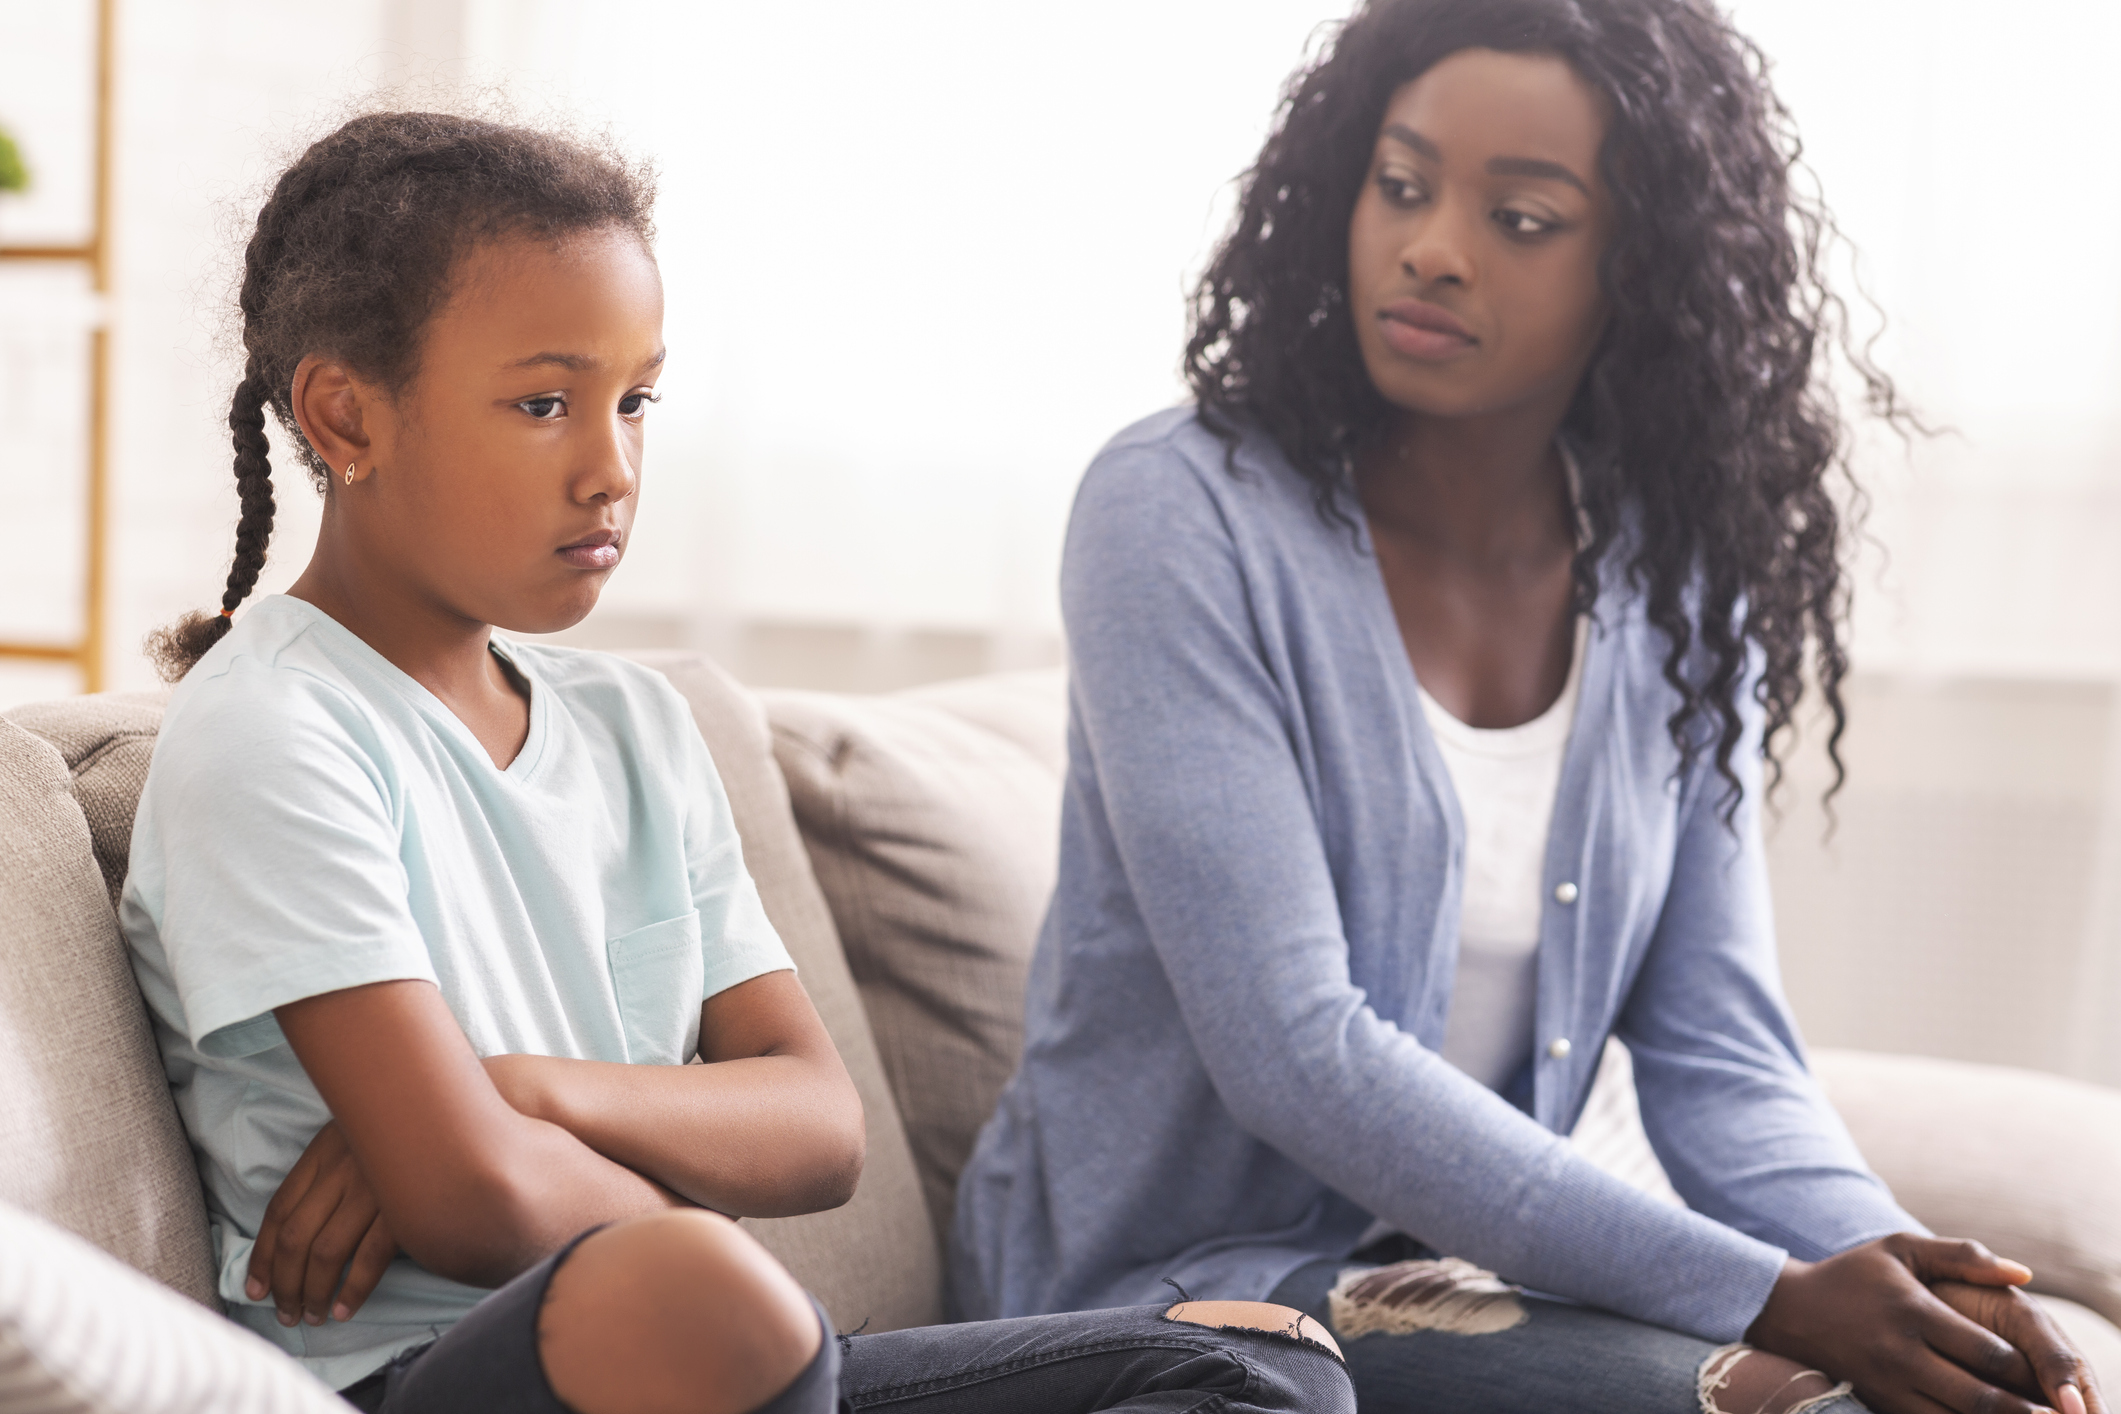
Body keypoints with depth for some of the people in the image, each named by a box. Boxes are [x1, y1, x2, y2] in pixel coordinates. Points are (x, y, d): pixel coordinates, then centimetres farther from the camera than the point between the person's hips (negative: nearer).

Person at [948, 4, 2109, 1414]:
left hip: (1476, 1268, 5)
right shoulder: (1181, 513, -15)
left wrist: (1895, 1265, -20)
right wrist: (1768, 1299, -25)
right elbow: (1294, 1053, -22)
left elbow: (1720, 1050, 1)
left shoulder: (1681, 579, 2)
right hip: (1176, 1275, -5)